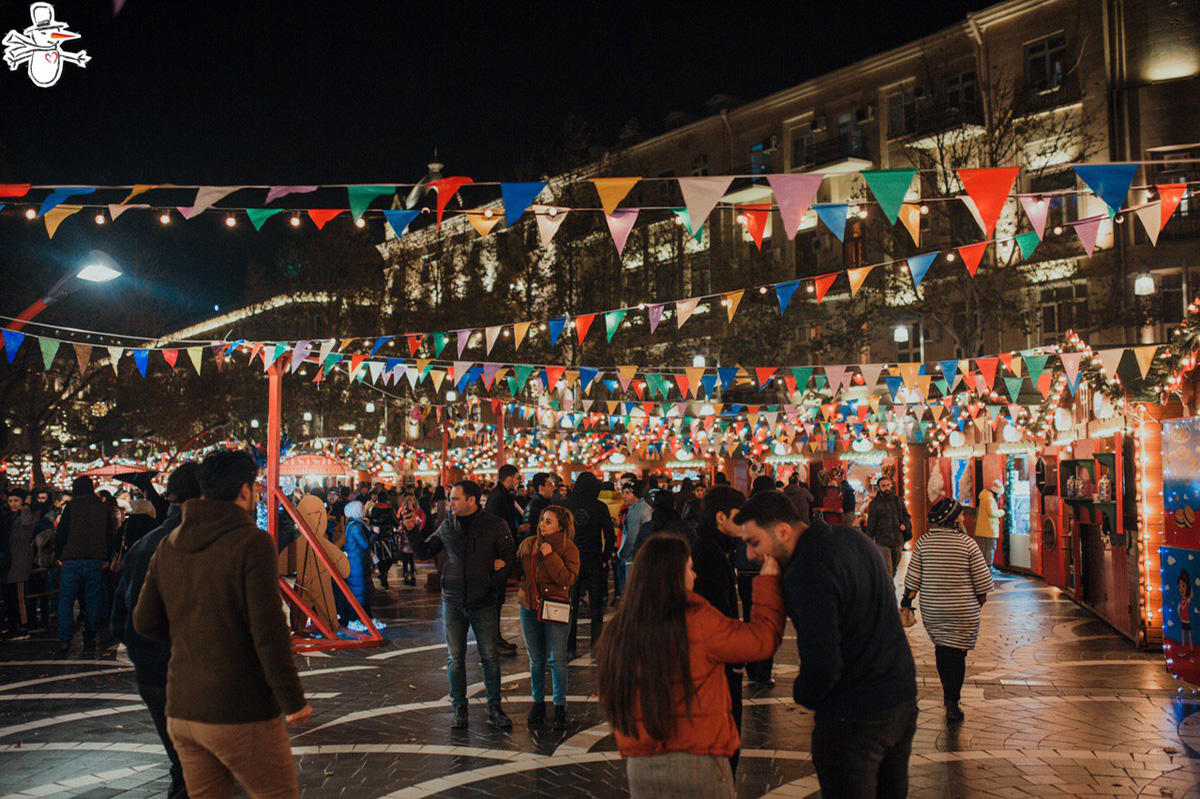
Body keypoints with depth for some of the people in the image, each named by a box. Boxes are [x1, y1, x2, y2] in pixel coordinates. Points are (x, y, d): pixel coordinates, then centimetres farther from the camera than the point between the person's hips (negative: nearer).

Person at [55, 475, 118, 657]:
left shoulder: (71, 507, -2)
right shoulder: (104, 508, 8)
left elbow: (60, 534, -2)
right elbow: (111, 537, 10)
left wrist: (59, 555, 11)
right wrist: (105, 558, 17)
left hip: (72, 560, -2)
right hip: (95, 562, 2)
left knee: (66, 600, 3)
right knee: (93, 601, 6)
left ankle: (64, 641, -5)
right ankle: (89, 642, 6)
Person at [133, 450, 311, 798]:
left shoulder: (168, 547, 7)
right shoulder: (252, 542, -14)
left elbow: (145, 621, 12)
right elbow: (269, 630, -18)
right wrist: (293, 701, -10)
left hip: (181, 711, 7)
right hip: (241, 714, -7)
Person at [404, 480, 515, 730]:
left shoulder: (495, 526, -5)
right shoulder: (447, 527, 4)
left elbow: (509, 559, -2)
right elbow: (425, 552, 12)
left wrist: (493, 586, -9)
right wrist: (413, 531, -2)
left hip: (483, 604, -2)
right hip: (452, 603, 3)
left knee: (490, 657, 2)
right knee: (456, 658, 7)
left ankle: (494, 709, 15)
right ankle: (459, 708, 18)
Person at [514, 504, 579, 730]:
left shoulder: (568, 549, -6)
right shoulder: (527, 544, 6)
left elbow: (568, 579, -17)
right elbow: (517, 569, 21)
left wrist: (550, 557, -20)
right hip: (530, 607, 4)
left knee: (556, 659, -3)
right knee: (536, 660, 11)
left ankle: (560, 706, 10)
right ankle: (538, 702, 25)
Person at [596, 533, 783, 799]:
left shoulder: (617, 632, -1)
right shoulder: (698, 623, -16)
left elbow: (609, 703, 7)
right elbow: (763, 638, -6)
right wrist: (769, 579, 5)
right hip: (698, 762, -4)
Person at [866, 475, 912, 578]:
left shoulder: (898, 500, 8)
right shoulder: (874, 504, -3)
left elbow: (907, 516, 19)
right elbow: (871, 525, -1)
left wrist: (905, 525, -3)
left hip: (898, 541, 4)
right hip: (882, 542, -4)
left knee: (894, 569, 14)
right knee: (887, 571, -10)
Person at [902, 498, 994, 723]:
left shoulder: (923, 542, -3)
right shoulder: (967, 544, -11)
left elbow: (913, 577, -2)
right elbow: (983, 580, -5)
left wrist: (907, 603, 6)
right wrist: (980, 600, 12)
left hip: (931, 609, 3)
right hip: (962, 611, -3)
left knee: (941, 648, 19)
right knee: (957, 653, 3)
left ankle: (948, 693, 31)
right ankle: (952, 704, 1)